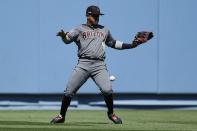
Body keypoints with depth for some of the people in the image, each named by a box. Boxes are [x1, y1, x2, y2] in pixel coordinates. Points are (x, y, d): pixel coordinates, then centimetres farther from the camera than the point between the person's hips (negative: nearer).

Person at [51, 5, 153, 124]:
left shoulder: (105, 30, 22)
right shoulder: (80, 29, 10)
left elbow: (113, 43, 34)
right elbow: (68, 39, -5)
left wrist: (131, 45, 27)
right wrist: (63, 36, -29)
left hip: (99, 66, 1)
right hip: (83, 64, -1)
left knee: (107, 90, -17)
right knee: (69, 92, -5)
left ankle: (111, 113, 7)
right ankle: (62, 116, 12)